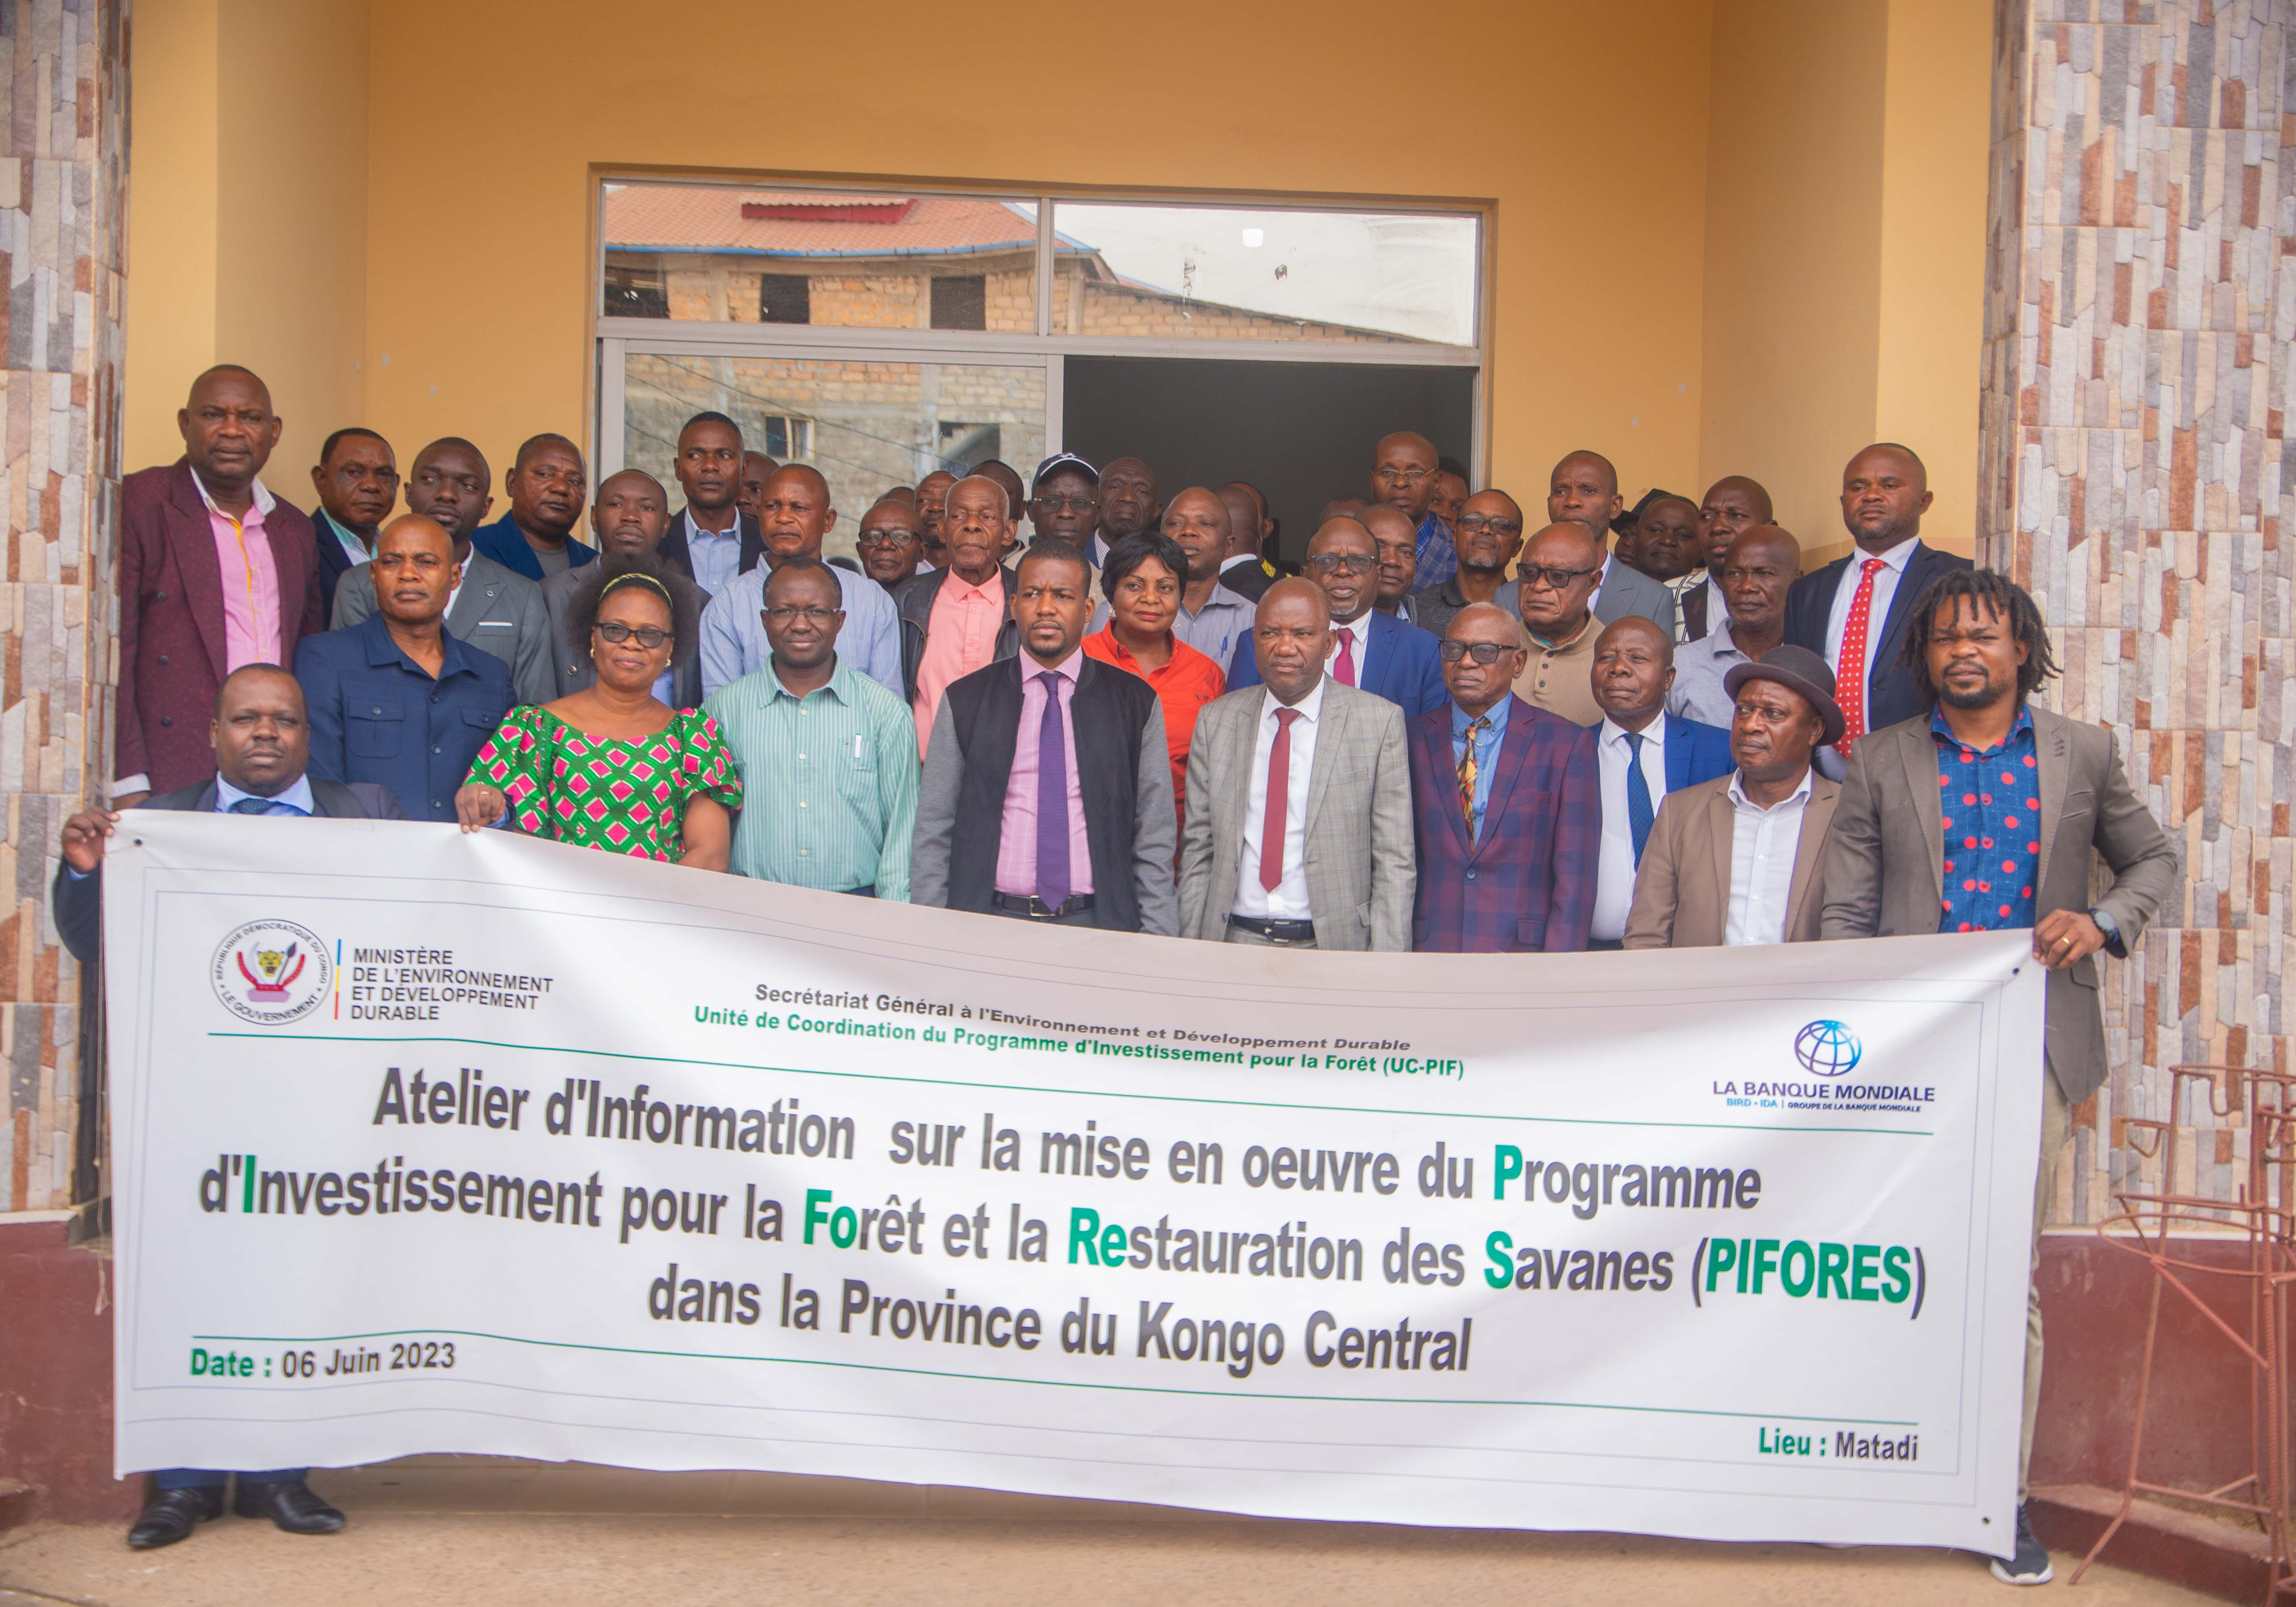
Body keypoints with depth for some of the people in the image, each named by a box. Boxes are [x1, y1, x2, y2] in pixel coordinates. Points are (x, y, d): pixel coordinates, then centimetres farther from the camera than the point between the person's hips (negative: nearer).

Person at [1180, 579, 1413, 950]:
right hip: (1234, 945, 2)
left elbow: (1395, 863, -2)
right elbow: (1197, 852, 10)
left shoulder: (1380, 721, 0)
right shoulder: (1215, 721, 9)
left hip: (1334, 947, -1)